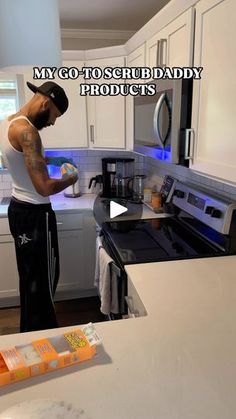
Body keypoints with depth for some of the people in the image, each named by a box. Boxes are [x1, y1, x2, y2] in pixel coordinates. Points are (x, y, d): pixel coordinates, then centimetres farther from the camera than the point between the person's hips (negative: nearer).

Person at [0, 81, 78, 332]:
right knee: (43, 280, 5)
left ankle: (29, 330, 38)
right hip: (35, 215, -10)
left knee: (29, 277, 21)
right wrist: (71, 179, -9)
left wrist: (51, 160, 16)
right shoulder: (26, 131, -24)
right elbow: (44, 188, -28)